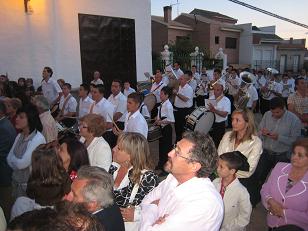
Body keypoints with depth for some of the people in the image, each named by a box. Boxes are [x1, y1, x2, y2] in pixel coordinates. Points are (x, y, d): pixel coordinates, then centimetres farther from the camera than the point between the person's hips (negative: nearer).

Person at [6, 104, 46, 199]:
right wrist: (17, 161, -12)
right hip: (16, 181, 7)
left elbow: (22, 163, -20)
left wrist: (13, 158, -2)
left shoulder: (38, 139, -22)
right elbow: (9, 159, 5)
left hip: (30, 184, -7)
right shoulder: (19, 136, 3)